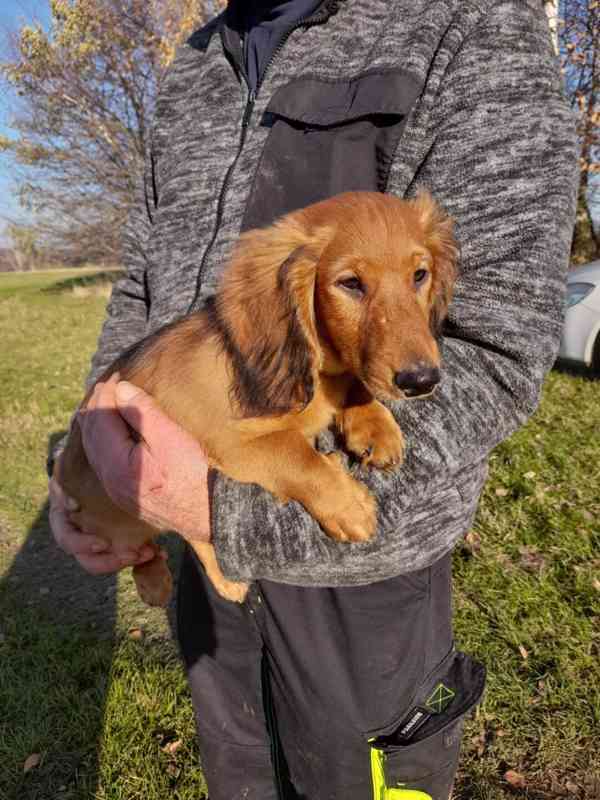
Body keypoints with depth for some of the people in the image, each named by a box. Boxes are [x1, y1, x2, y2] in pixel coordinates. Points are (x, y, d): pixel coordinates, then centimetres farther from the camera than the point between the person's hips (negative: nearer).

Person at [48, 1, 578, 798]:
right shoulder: (196, 68, 8)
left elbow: (492, 357, -21)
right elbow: (146, 288, 11)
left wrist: (227, 510, -28)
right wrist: (87, 468, -2)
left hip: (360, 546, -5)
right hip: (221, 530, 6)